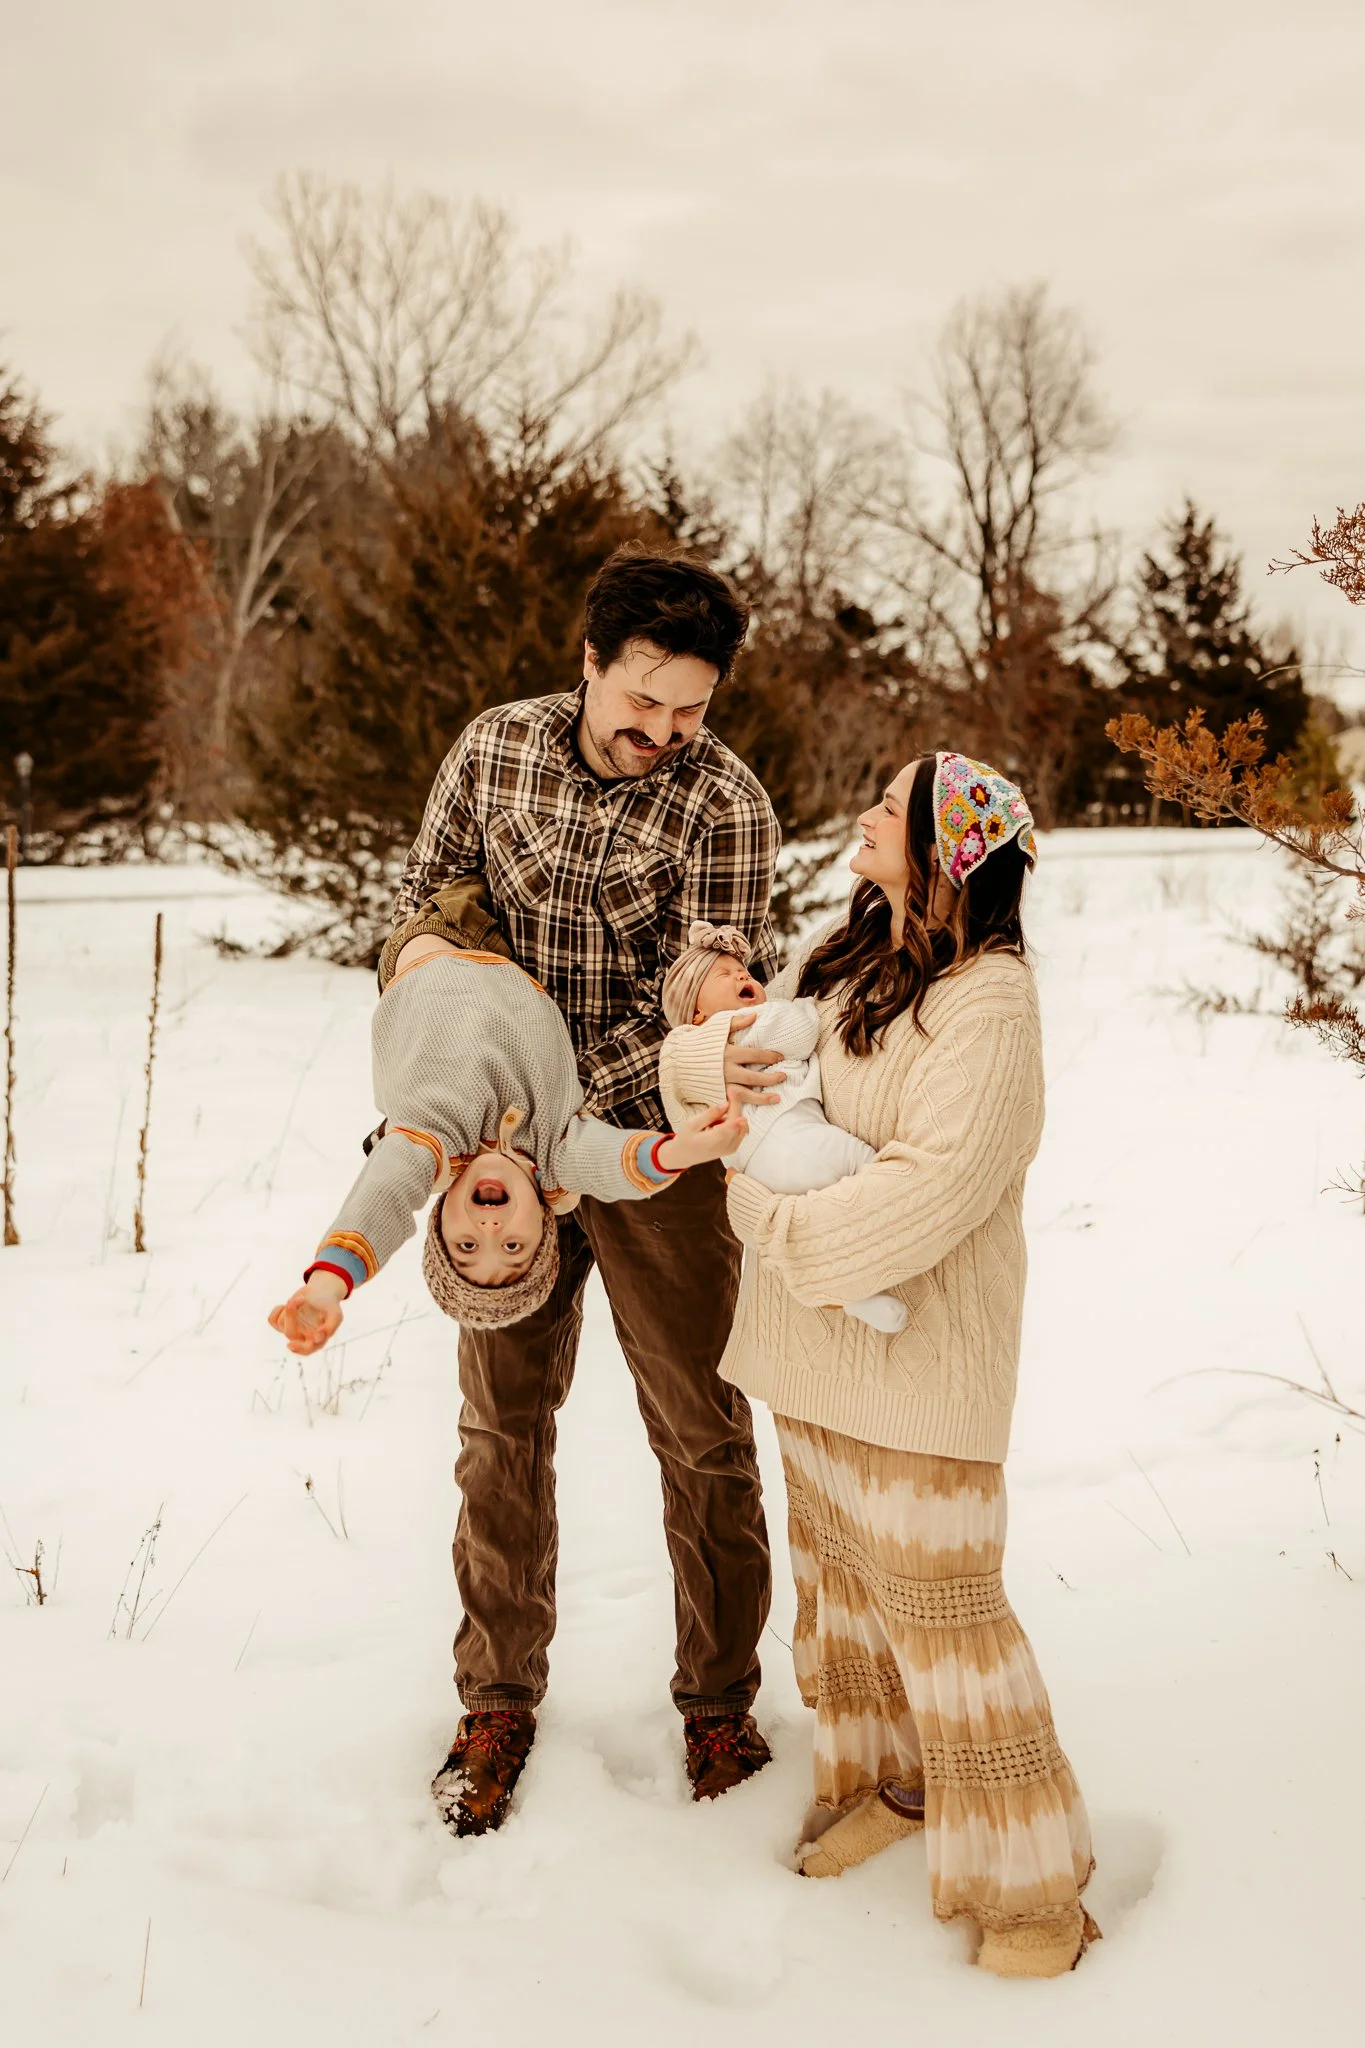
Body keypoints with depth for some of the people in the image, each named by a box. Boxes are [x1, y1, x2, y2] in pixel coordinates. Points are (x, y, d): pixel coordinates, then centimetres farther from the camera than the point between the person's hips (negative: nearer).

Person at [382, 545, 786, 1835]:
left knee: (702, 1436, 5)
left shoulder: (727, 808, -13)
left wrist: (571, 1100, -29)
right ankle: (498, 1697, 27)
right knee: (501, 1422, 11)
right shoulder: (494, 748, -2)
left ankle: (718, 1701, 24)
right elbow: (424, 900, 10)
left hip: (656, 1154, -3)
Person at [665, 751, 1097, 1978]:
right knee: (838, 1566, 20)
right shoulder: (836, 957, 8)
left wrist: (775, 1226, -18)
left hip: (920, 1347, -8)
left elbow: (931, 1189, -25)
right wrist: (716, 1071, -10)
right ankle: (888, 1782, 40)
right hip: (814, 1331, 8)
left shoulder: (988, 1001, -18)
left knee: (940, 1599, -1)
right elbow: (729, 1042, 14)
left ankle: (1030, 1875, 15)